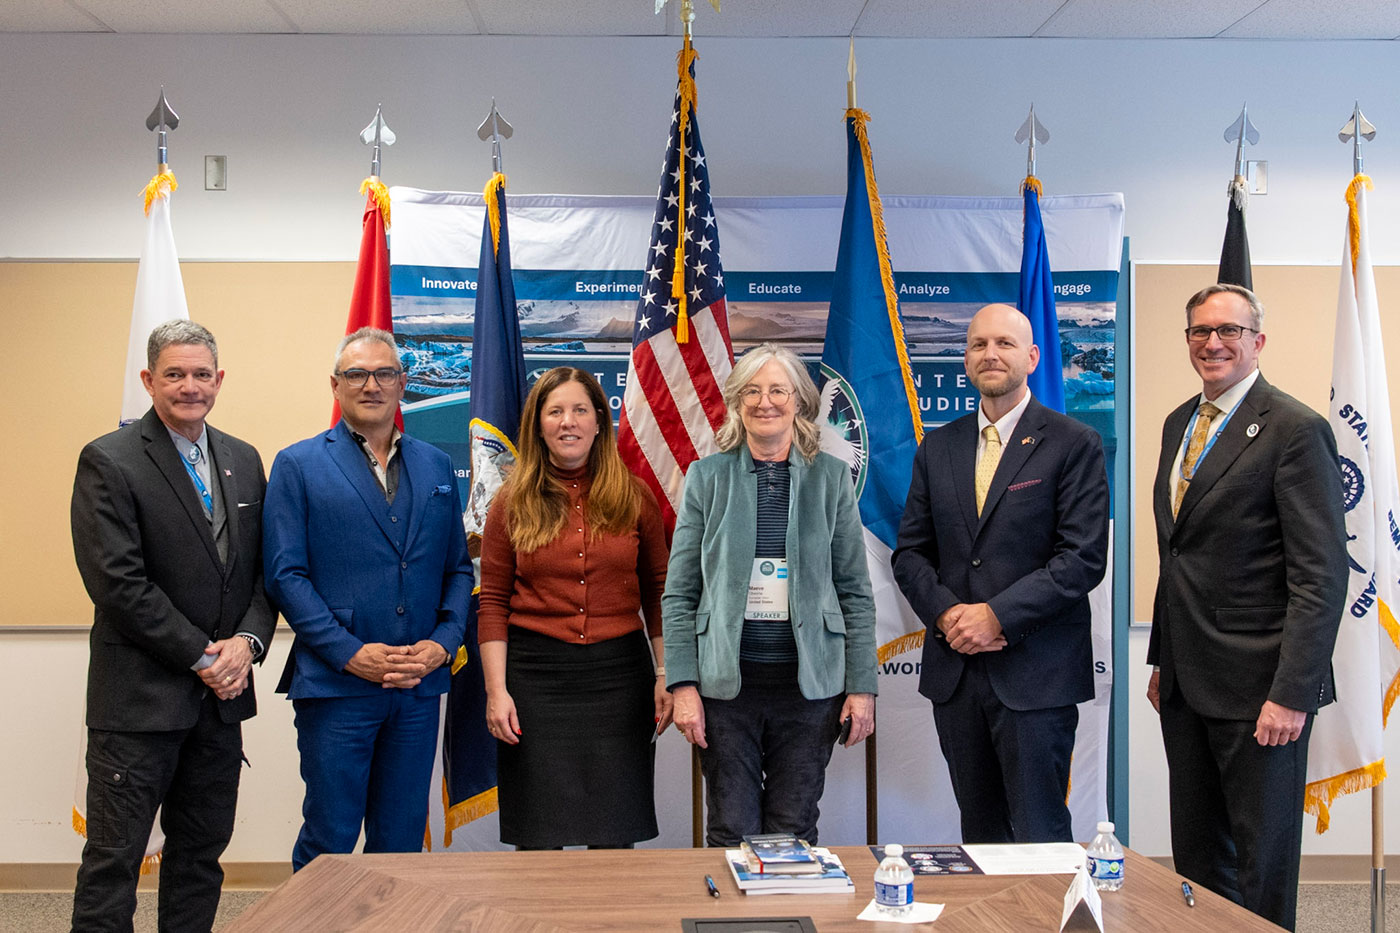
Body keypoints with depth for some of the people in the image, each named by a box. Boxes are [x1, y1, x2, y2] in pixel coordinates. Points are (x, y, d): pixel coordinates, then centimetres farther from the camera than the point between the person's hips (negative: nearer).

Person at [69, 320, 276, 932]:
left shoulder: (243, 460, 11)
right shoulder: (108, 462, -8)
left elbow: (264, 569, 11)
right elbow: (117, 582, -15)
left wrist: (247, 642, -7)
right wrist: (202, 656, -14)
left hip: (221, 695, 6)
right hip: (140, 697, -6)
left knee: (202, 853, 14)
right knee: (113, 858, 0)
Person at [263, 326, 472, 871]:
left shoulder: (436, 467, 13)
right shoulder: (298, 466, 1)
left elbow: (458, 567, 14)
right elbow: (285, 575, -5)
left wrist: (443, 642, -3)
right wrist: (349, 653, -13)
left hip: (420, 686, 4)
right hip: (335, 685, -4)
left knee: (402, 840, 10)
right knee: (328, 840, 2)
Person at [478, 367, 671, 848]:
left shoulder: (634, 498, 5)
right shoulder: (513, 503, 3)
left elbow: (657, 592, 8)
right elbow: (493, 603, 2)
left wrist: (666, 675, 1)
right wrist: (497, 690, -5)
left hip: (619, 671, 1)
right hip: (536, 673, 0)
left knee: (615, 835, 6)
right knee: (540, 836, 5)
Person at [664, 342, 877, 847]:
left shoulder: (831, 477, 5)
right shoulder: (707, 476, 4)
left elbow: (855, 591, 5)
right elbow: (679, 593, 2)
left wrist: (862, 685, 0)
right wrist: (682, 684, -6)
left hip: (810, 684, 0)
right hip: (726, 683, 0)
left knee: (794, 832, 7)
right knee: (732, 833, 4)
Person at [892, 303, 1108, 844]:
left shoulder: (1074, 445, -3)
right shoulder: (938, 447, 12)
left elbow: (1083, 557, -10)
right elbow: (910, 551, 11)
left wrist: (997, 616, -16)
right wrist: (946, 613, -8)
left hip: (1035, 674, -4)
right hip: (954, 668, 5)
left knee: (1039, 837, -1)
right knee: (979, 835, 13)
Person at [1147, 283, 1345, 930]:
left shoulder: (1296, 430, -12)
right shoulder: (1179, 424, 13)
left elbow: (1321, 575, -16)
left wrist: (1292, 693, -21)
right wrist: (1162, 660, 16)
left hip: (1256, 684, -7)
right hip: (1185, 683, 7)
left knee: (1263, 859, 6)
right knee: (1195, 853, 16)